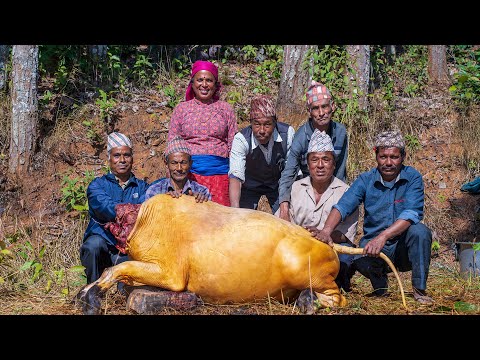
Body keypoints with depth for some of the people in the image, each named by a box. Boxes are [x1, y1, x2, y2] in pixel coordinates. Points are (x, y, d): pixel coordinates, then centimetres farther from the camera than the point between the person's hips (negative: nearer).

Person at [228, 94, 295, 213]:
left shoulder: (288, 133, -26)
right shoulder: (241, 139, -31)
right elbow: (235, 176, -39)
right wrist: (235, 210, -51)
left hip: (278, 183, 1)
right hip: (250, 184, -1)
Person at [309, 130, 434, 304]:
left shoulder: (412, 178, -7)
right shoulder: (365, 180, -2)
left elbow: (412, 213, -22)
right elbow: (343, 206, -16)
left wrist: (382, 237, -36)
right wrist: (326, 231, -37)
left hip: (403, 247, -1)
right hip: (373, 243, 1)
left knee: (420, 231, -32)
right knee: (361, 260, -32)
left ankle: (420, 289, -13)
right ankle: (380, 285, 4)